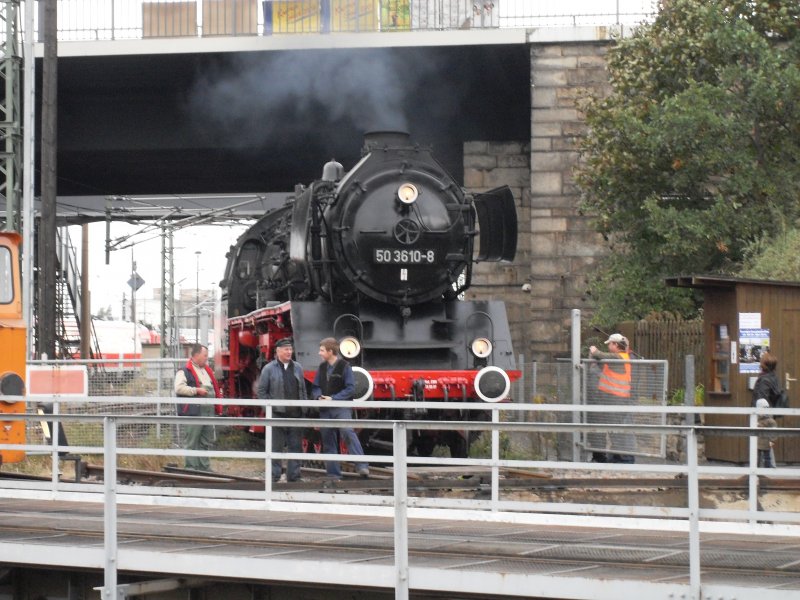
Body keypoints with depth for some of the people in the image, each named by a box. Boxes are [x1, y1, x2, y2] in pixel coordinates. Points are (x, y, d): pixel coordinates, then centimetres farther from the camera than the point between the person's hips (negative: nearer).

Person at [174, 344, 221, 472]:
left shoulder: (207, 371, 21)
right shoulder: (185, 371, -6)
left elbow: (215, 388, 31)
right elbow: (179, 388, -19)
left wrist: (218, 397, 16)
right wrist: (196, 390, -20)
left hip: (208, 412, 9)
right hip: (193, 412, -9)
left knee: (206, 442, 13)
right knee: (191, 443, -5)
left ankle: (205, 468, 20)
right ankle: (191, 469, -4)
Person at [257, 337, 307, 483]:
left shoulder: (297, 368, 12)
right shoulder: (269, 369, -1)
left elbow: (303, 390, 15)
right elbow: (262, 391, 0)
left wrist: (304, 409, 7)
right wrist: (270, 409, -7)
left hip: (295, 415, 4)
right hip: (277, 415, -4)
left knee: (295, 447, 6)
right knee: (276, 448, -1)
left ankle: (294, 476, 13)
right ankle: (274, 477, 4)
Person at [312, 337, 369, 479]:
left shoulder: (344, 366, -4)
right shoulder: (322, 367, 13)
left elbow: (350, 388, -10)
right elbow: (315, 387, 16)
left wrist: (333, 398, -17)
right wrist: (319, 397, -7)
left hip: (342, 408, -6)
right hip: (325, 409, 6)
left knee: (348, 432, -27)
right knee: (328, 441, 6)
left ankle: (362, 467, -32)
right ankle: (333, 474, 12)